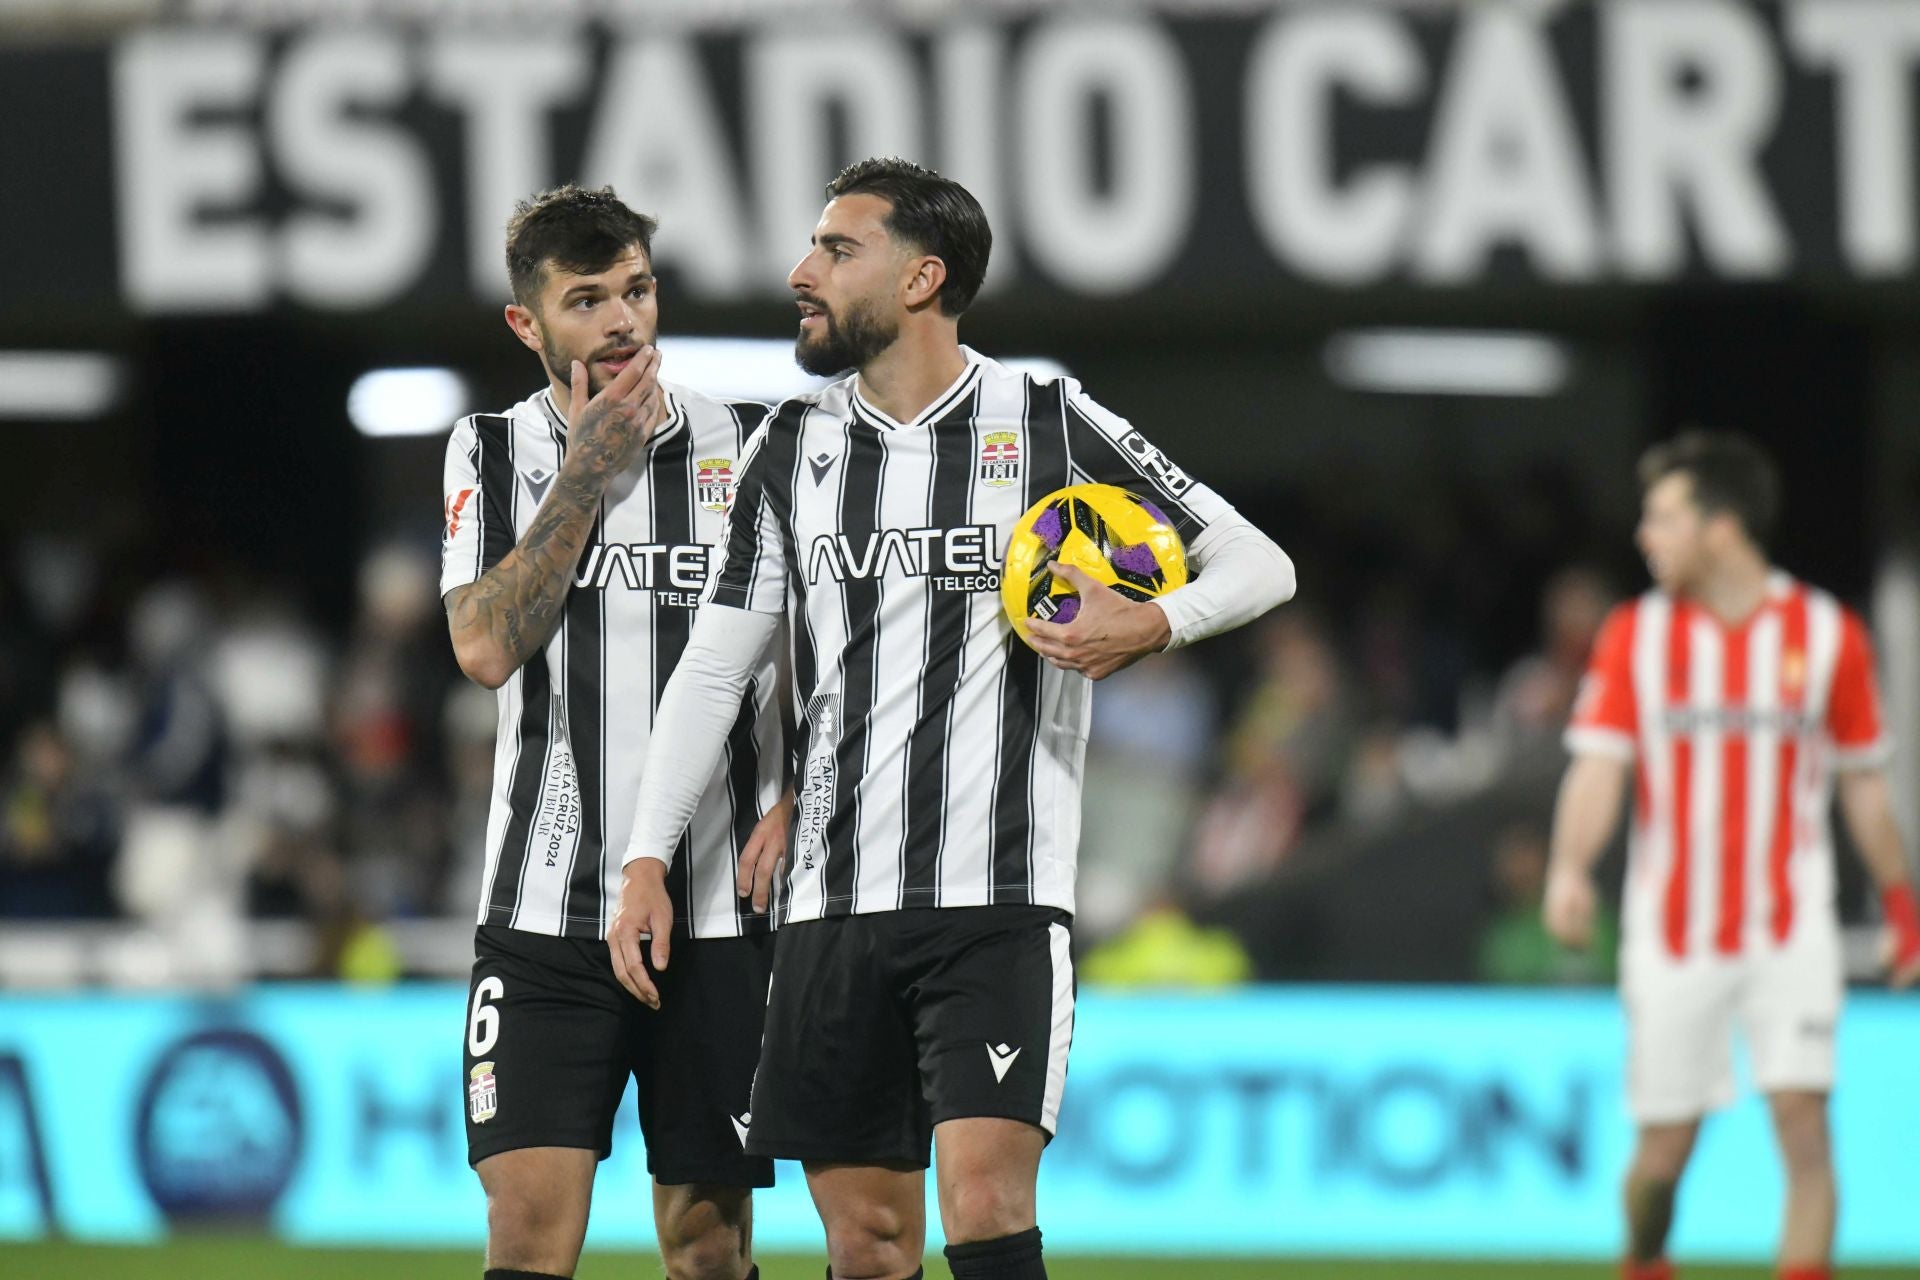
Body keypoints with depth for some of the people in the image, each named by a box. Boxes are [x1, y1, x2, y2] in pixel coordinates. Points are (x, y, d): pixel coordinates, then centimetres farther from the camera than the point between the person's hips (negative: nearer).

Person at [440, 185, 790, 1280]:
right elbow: (487, 646, -9)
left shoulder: (753, 447, 4)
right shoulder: (494, 452, 6)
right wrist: (587, 475, -11)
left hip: (719, 911, 0)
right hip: (547, 909, 0)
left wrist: (796, 800, -6)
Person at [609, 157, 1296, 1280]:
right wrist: (648, 860, 7)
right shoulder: (792, 449, 12)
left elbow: (1259, 564, 2)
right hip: (834, 908, 4)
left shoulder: (1051, 427, 0)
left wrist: (1152, 626, -18)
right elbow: (714, 668, 16)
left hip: (1001, 902, -4)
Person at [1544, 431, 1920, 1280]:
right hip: (1672, 937, 1)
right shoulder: (1634, 635, 3)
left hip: (1791, 932, -1)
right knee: (1662, 1152, 2)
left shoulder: (1826, 633, 2)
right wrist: (1570, 869, -25)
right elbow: (1598, 767, -7)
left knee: (1803, 1129, -14)